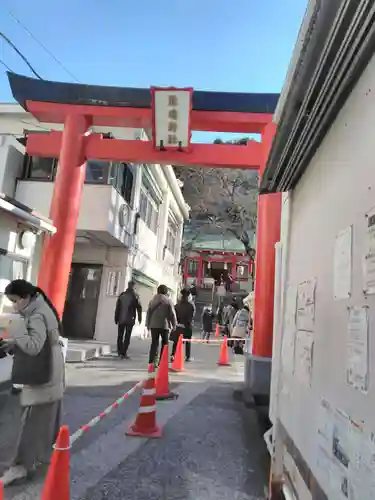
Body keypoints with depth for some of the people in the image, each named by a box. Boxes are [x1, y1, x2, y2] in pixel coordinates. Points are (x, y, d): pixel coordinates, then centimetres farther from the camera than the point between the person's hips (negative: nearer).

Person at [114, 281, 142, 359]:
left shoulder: (121, 295, 5)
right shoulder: (135, 296, -6)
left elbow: (117, 308, 5)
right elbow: (139, 308, -5)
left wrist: (116, 318, 10)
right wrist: (139, 318, 4)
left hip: (121, 319, 4)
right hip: (130, 320, -3)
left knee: (120, 336, 14)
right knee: (127, 337, -1)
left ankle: (119, 352, 19)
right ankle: (123, 353, -3)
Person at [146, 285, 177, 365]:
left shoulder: (152, 300, 10)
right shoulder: (168, 301, -5)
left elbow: (148, 313, 13)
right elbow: (172, 314, -5)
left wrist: (148, 324, 19)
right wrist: (174, 324, 5)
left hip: (153, 325, 4)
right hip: (164, 325, -4)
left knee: (154, 343, 6)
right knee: (164, 343, 8)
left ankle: (151, 361, -3)